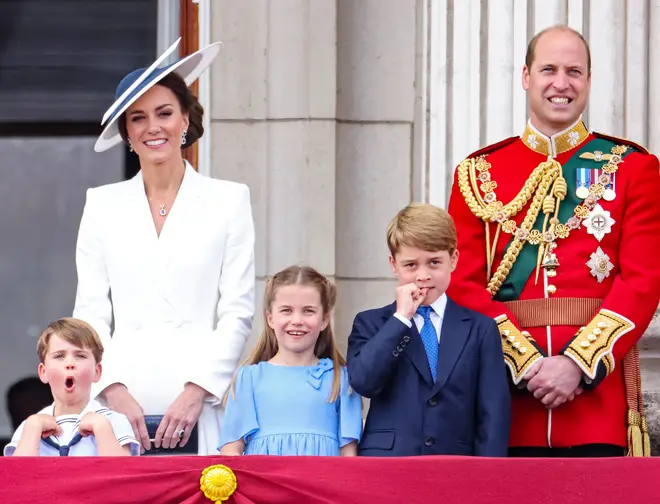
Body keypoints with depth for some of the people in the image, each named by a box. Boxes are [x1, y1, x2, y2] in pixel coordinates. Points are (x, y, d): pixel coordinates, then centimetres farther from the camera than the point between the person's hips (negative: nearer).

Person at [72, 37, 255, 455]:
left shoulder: (229, 201, 9)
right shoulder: (102, 205, 14)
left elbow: (238, 313, 4)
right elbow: (90, 314, 9)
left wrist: (196, 391, -8)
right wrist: (114, 390, -5)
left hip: (201, 411, -1)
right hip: (122, 406, 1)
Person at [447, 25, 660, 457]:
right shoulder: (479, 173, 10)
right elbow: (465, 284, 3)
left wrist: (578, 363, -13)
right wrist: (528, 363, -11)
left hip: (599, 381, -1)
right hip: (509, 393, 1)